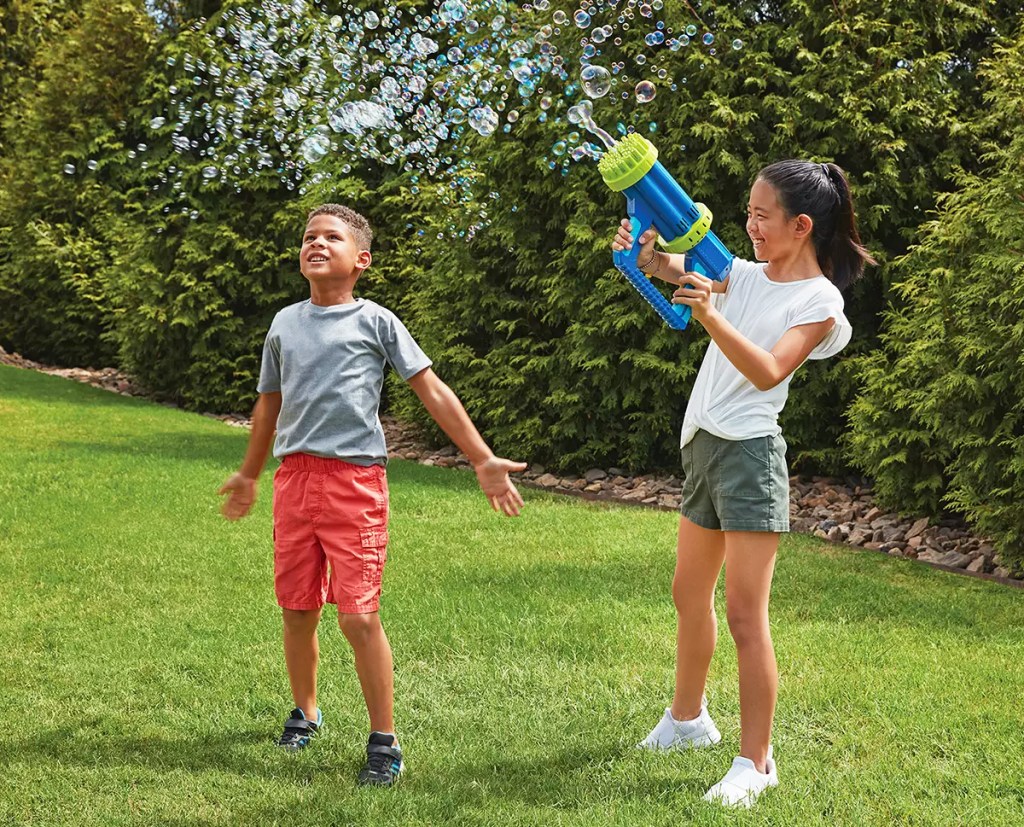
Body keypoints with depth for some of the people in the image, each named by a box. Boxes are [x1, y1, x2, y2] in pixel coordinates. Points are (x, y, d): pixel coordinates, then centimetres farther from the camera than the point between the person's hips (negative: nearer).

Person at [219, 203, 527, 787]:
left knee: (359, 616, -9)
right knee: (298, 609, 10)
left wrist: (483, 461, -4)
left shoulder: (375, 321, 2)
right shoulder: (285, 323, 15)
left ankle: (385, 744, 1)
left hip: (356, 481, -4)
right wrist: (247, 475, 37)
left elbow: (433, 391, 1)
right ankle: (305, 713, 32)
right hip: (294, 477, 5)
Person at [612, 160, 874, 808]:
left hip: (749, 452, -8)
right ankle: (687, 719, 38)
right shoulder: (745, 273, 12)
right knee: (690, 595, 20)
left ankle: (756, 761, -1)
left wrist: (711, 316, -37)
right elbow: (675, 267, -4)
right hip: (704, 446, 8)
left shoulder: (820, 301, -8)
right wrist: (649, 253, -26)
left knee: (745, 616, -9)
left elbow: (768, 371, -24)